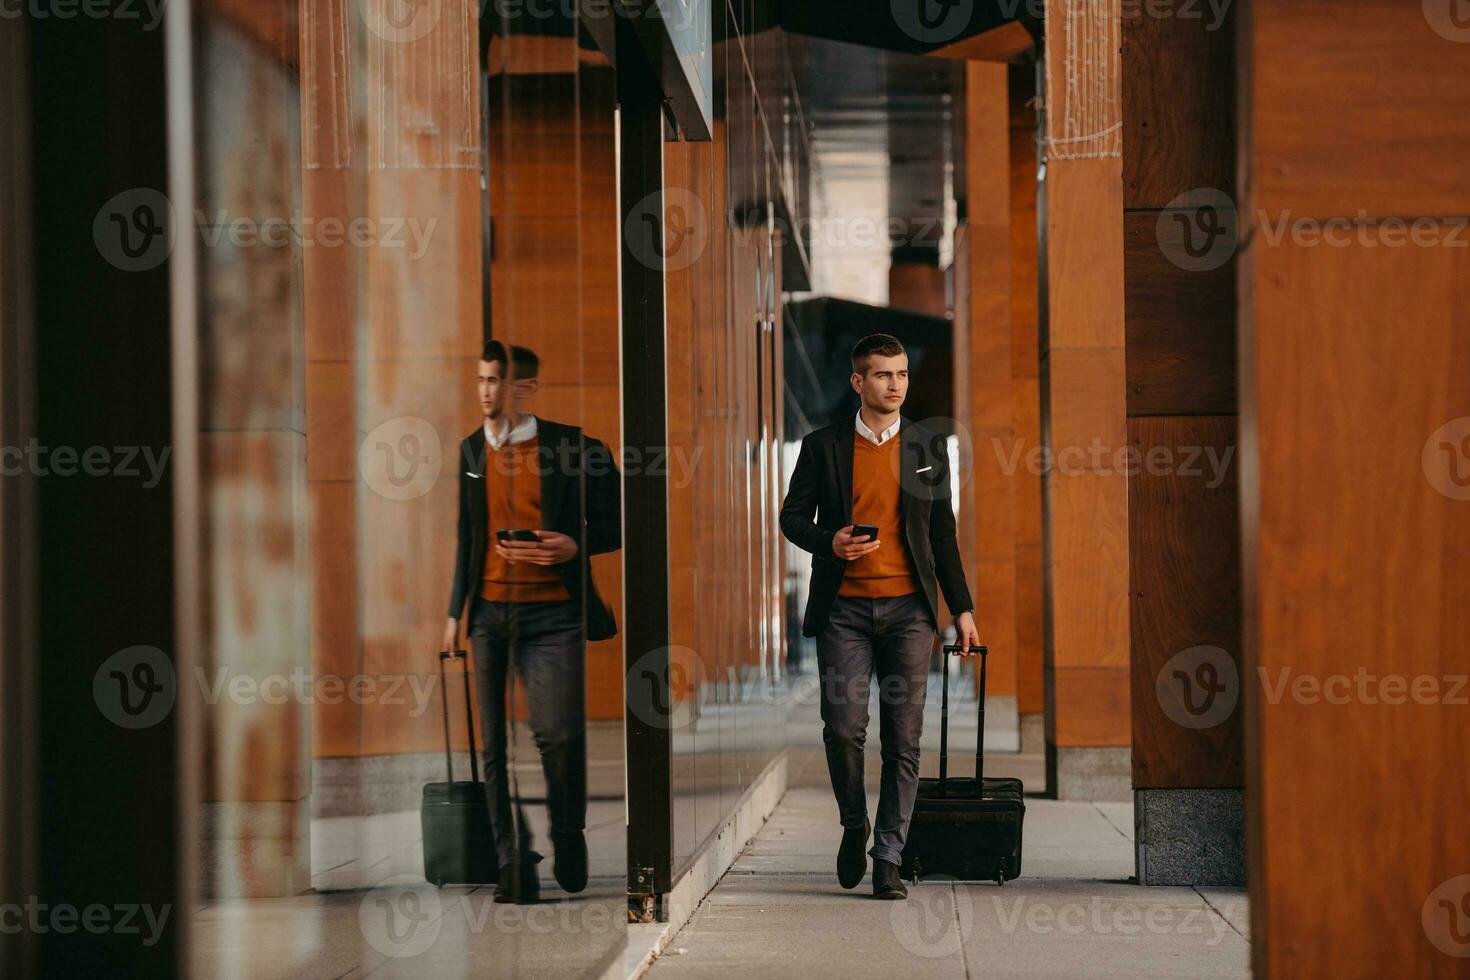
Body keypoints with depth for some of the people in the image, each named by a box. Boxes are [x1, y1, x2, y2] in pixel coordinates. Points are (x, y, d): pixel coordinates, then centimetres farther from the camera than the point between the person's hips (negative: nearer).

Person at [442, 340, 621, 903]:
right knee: (495, 745, 3)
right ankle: (512, 864, 9)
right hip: (490, 613, 4)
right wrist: (455, 611, 19)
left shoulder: (572, 447, -3)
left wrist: (574, 546, -16)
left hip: (552, 612, -4)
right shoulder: (472, 450, 13)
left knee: (558, 734, -14)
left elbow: (615, 523, 2)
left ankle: (569, 836, 12)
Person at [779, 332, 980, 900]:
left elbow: (942, 533, 14)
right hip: (844, 608, -1)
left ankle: (888, 858, 3)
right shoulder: (823, 446, 5)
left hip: (908, 607, 1)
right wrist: (829, 543, -13)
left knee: (903, 739, -2)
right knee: (843, 728, -8)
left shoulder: (929, 448, 11)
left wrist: (962, 608, 11)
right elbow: (792, 517, 8)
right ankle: (854, 826, 19)